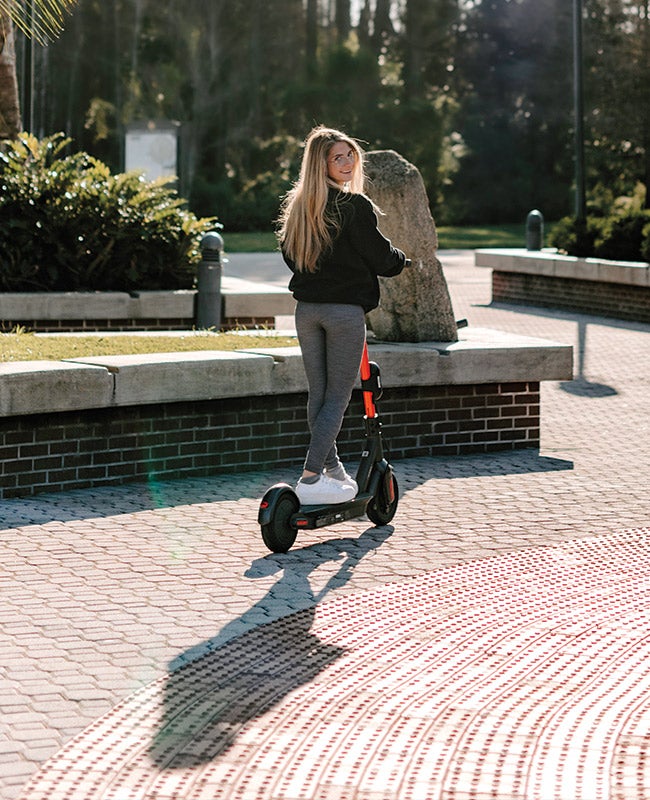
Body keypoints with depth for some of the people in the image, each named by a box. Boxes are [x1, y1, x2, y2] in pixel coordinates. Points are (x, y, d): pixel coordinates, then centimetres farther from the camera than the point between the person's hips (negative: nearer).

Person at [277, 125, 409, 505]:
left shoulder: (298, 206, 6)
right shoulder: (355, 206, -14)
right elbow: (381, 257, -7)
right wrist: (402, 259, 15)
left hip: (306, 309, 7)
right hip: (345, 309, -6)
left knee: (318, 393, 14)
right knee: (338, 396, -1)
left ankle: (332, 468, 27)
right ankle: (311, 479, -7)